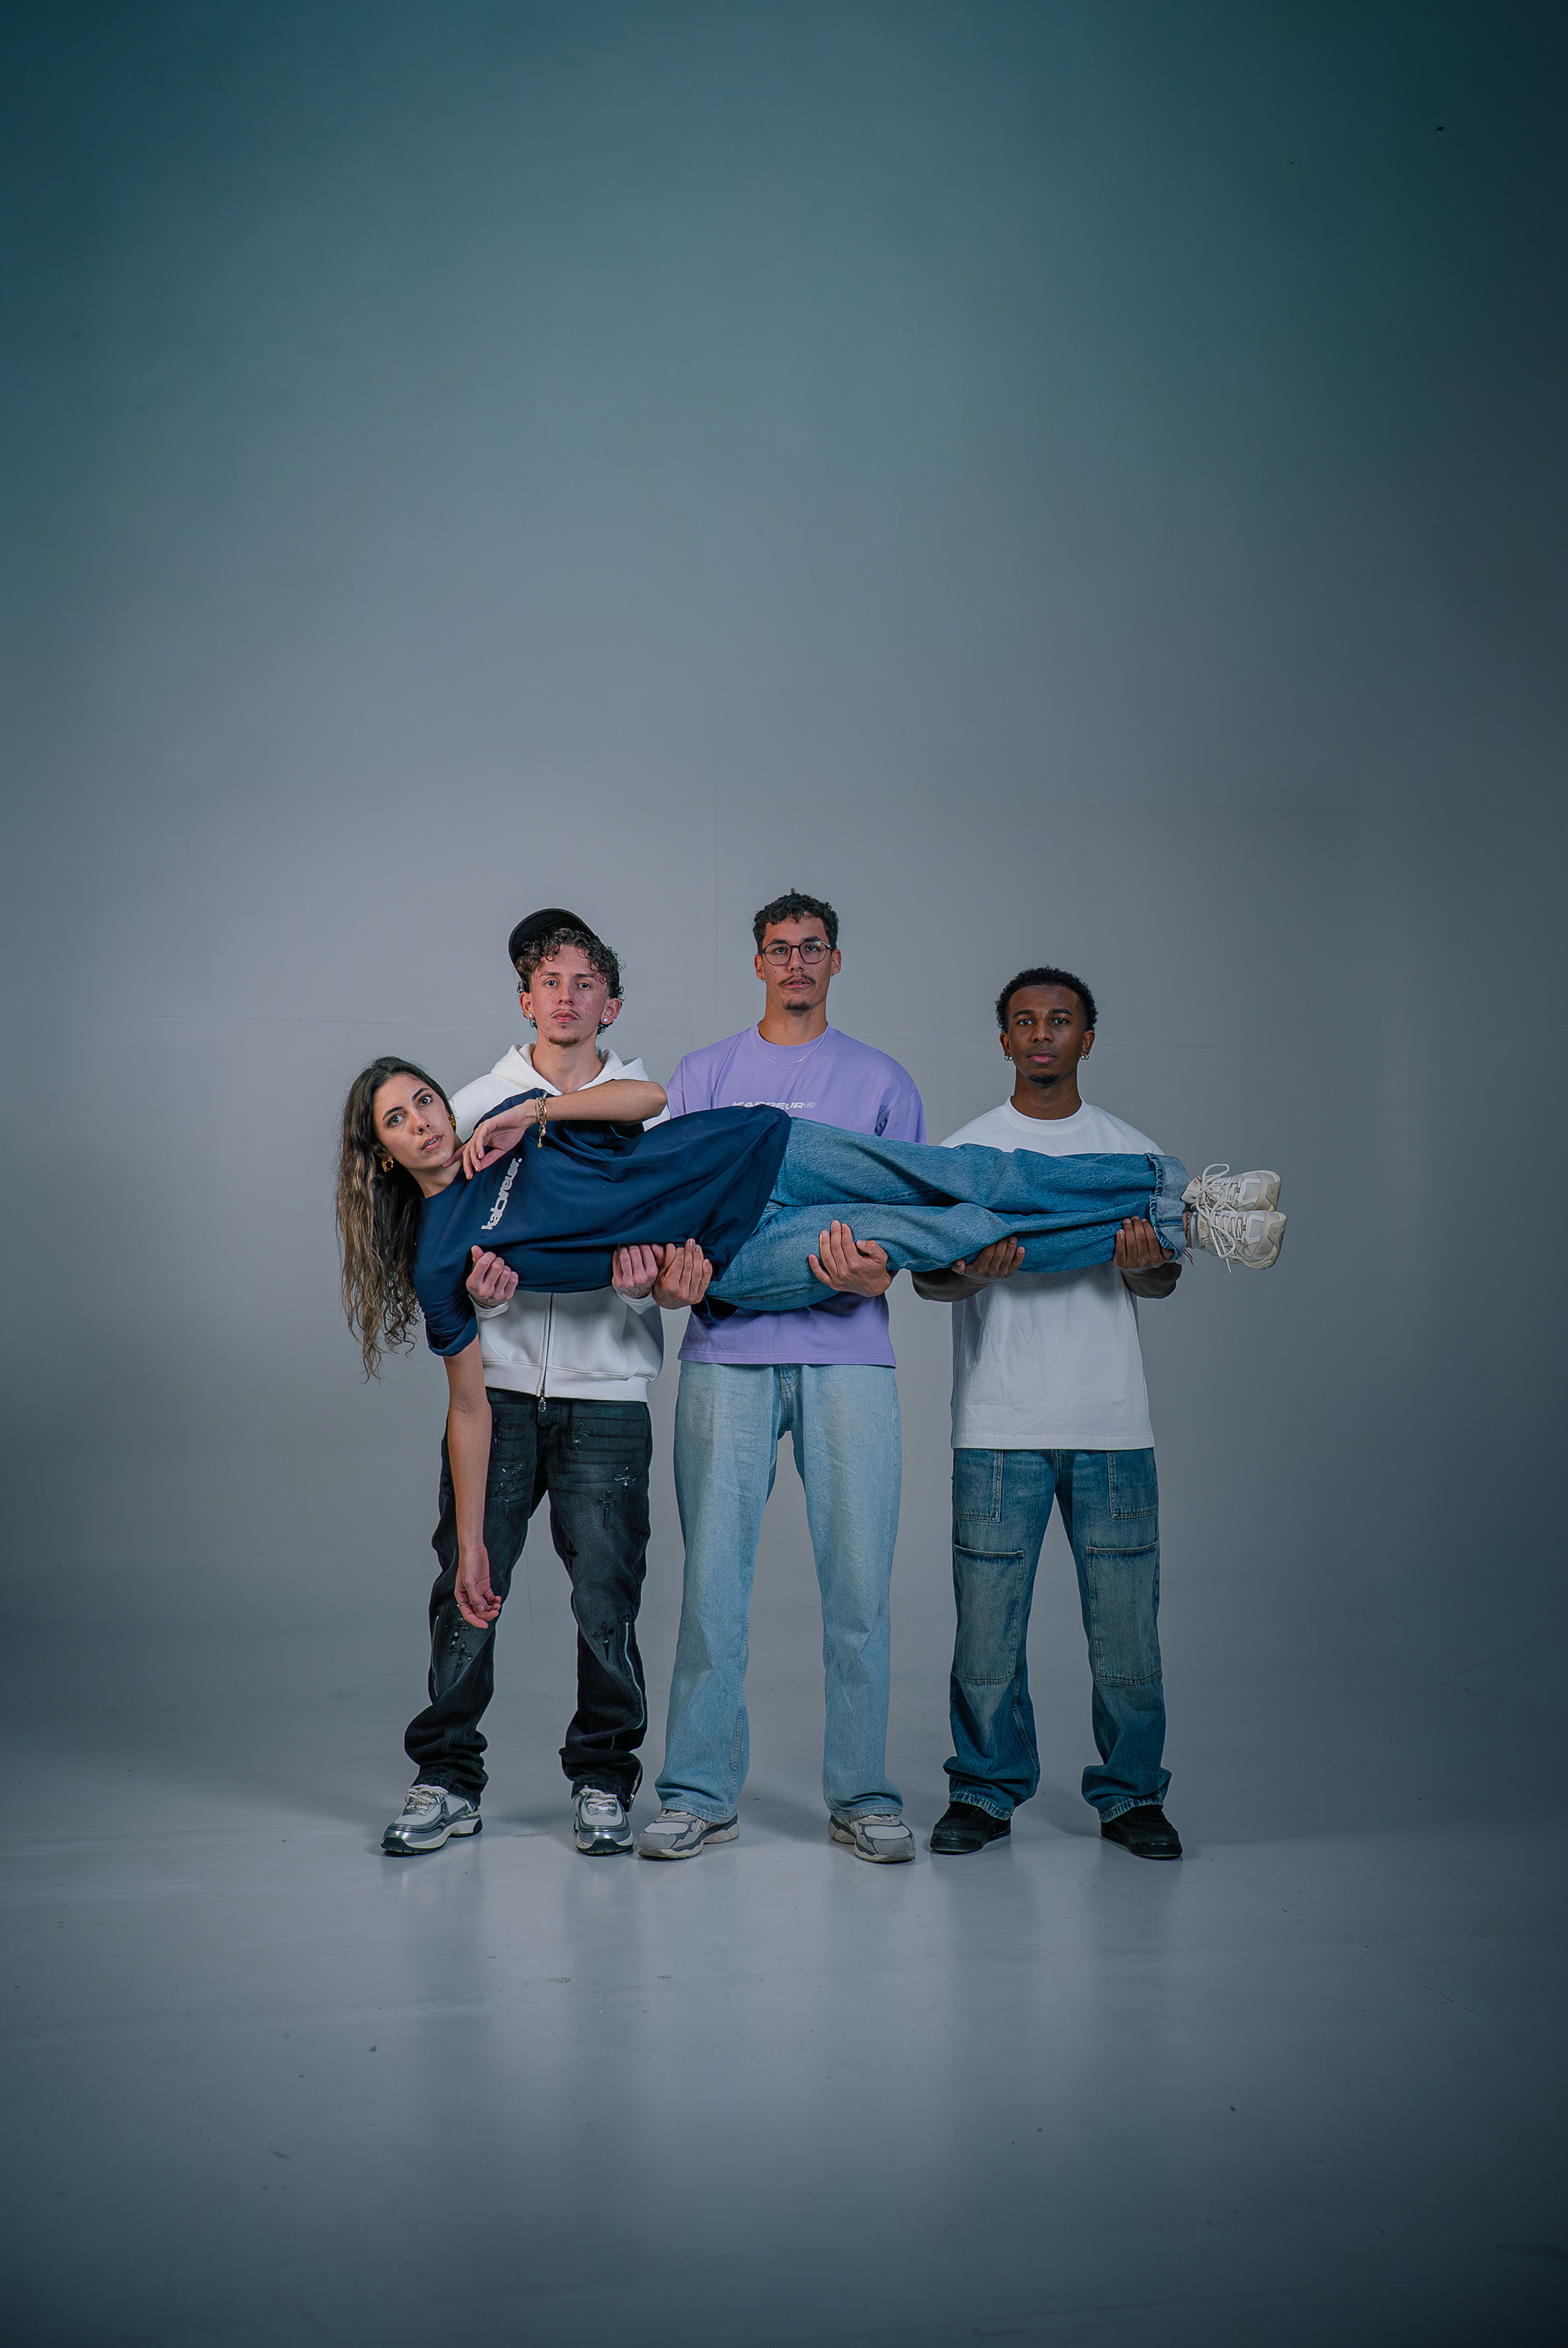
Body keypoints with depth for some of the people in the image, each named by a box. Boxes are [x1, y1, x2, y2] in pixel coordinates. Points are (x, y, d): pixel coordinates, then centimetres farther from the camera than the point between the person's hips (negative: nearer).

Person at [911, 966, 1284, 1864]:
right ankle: (986, 1792, 16)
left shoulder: (1133, 1150, 12)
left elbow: (1161, 1279, 8)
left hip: (1111, 1426, 1)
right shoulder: (964, 1151, 8)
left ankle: (1132, 1796, 16)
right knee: (988, 1622, 1)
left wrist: (1144, 1263, -16)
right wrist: (972, 1269, -20)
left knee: (1126, 1621, 2)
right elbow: (927, 1273, 2)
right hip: (999, 1427, -1)